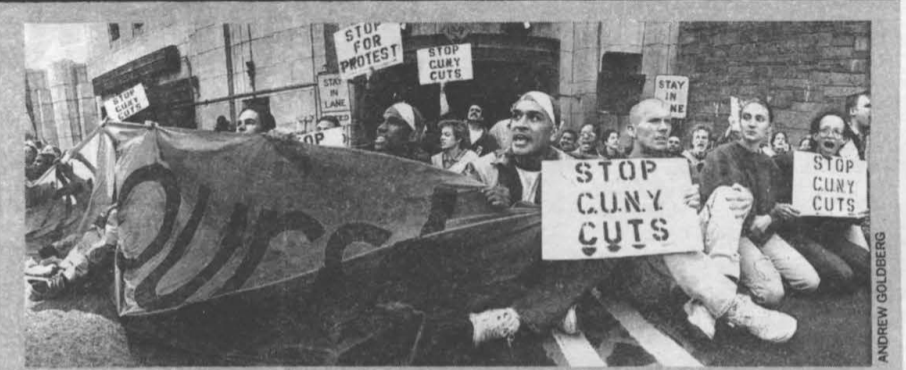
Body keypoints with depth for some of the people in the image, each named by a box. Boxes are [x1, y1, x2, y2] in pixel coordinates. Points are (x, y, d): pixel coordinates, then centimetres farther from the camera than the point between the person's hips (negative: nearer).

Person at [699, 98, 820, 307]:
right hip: (732, 236, -7)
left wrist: (768, 218, -7)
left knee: (811, 282, -7)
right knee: (771, 293, -30)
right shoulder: (720, 156, -3)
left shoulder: (767, 164, 17)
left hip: (762, 233, 7)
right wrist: (744, 198, -34)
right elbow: (710, 198, -13)